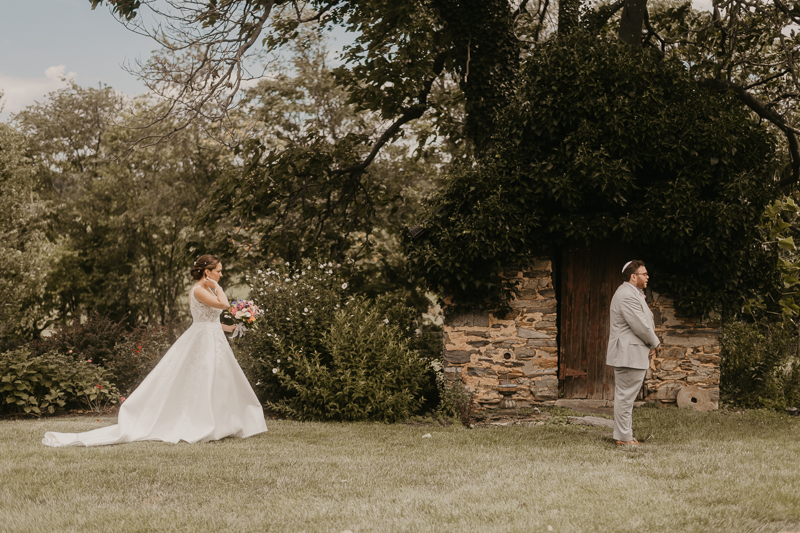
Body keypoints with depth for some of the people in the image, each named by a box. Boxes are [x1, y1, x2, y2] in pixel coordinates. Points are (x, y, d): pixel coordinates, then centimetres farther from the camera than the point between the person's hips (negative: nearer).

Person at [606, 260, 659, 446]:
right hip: (628, 354, -12)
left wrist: (650, 343, 2)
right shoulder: (627, 296, -19)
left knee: (626, 396, 15)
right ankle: (623, 437, -3)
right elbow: (640, 326, -21)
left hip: (632, 353, 12)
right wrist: (654, 343, -5)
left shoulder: (633, 294, 18)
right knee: (625, 396, -7)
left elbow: (644, 322, 20)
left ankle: (625, 435, 21)